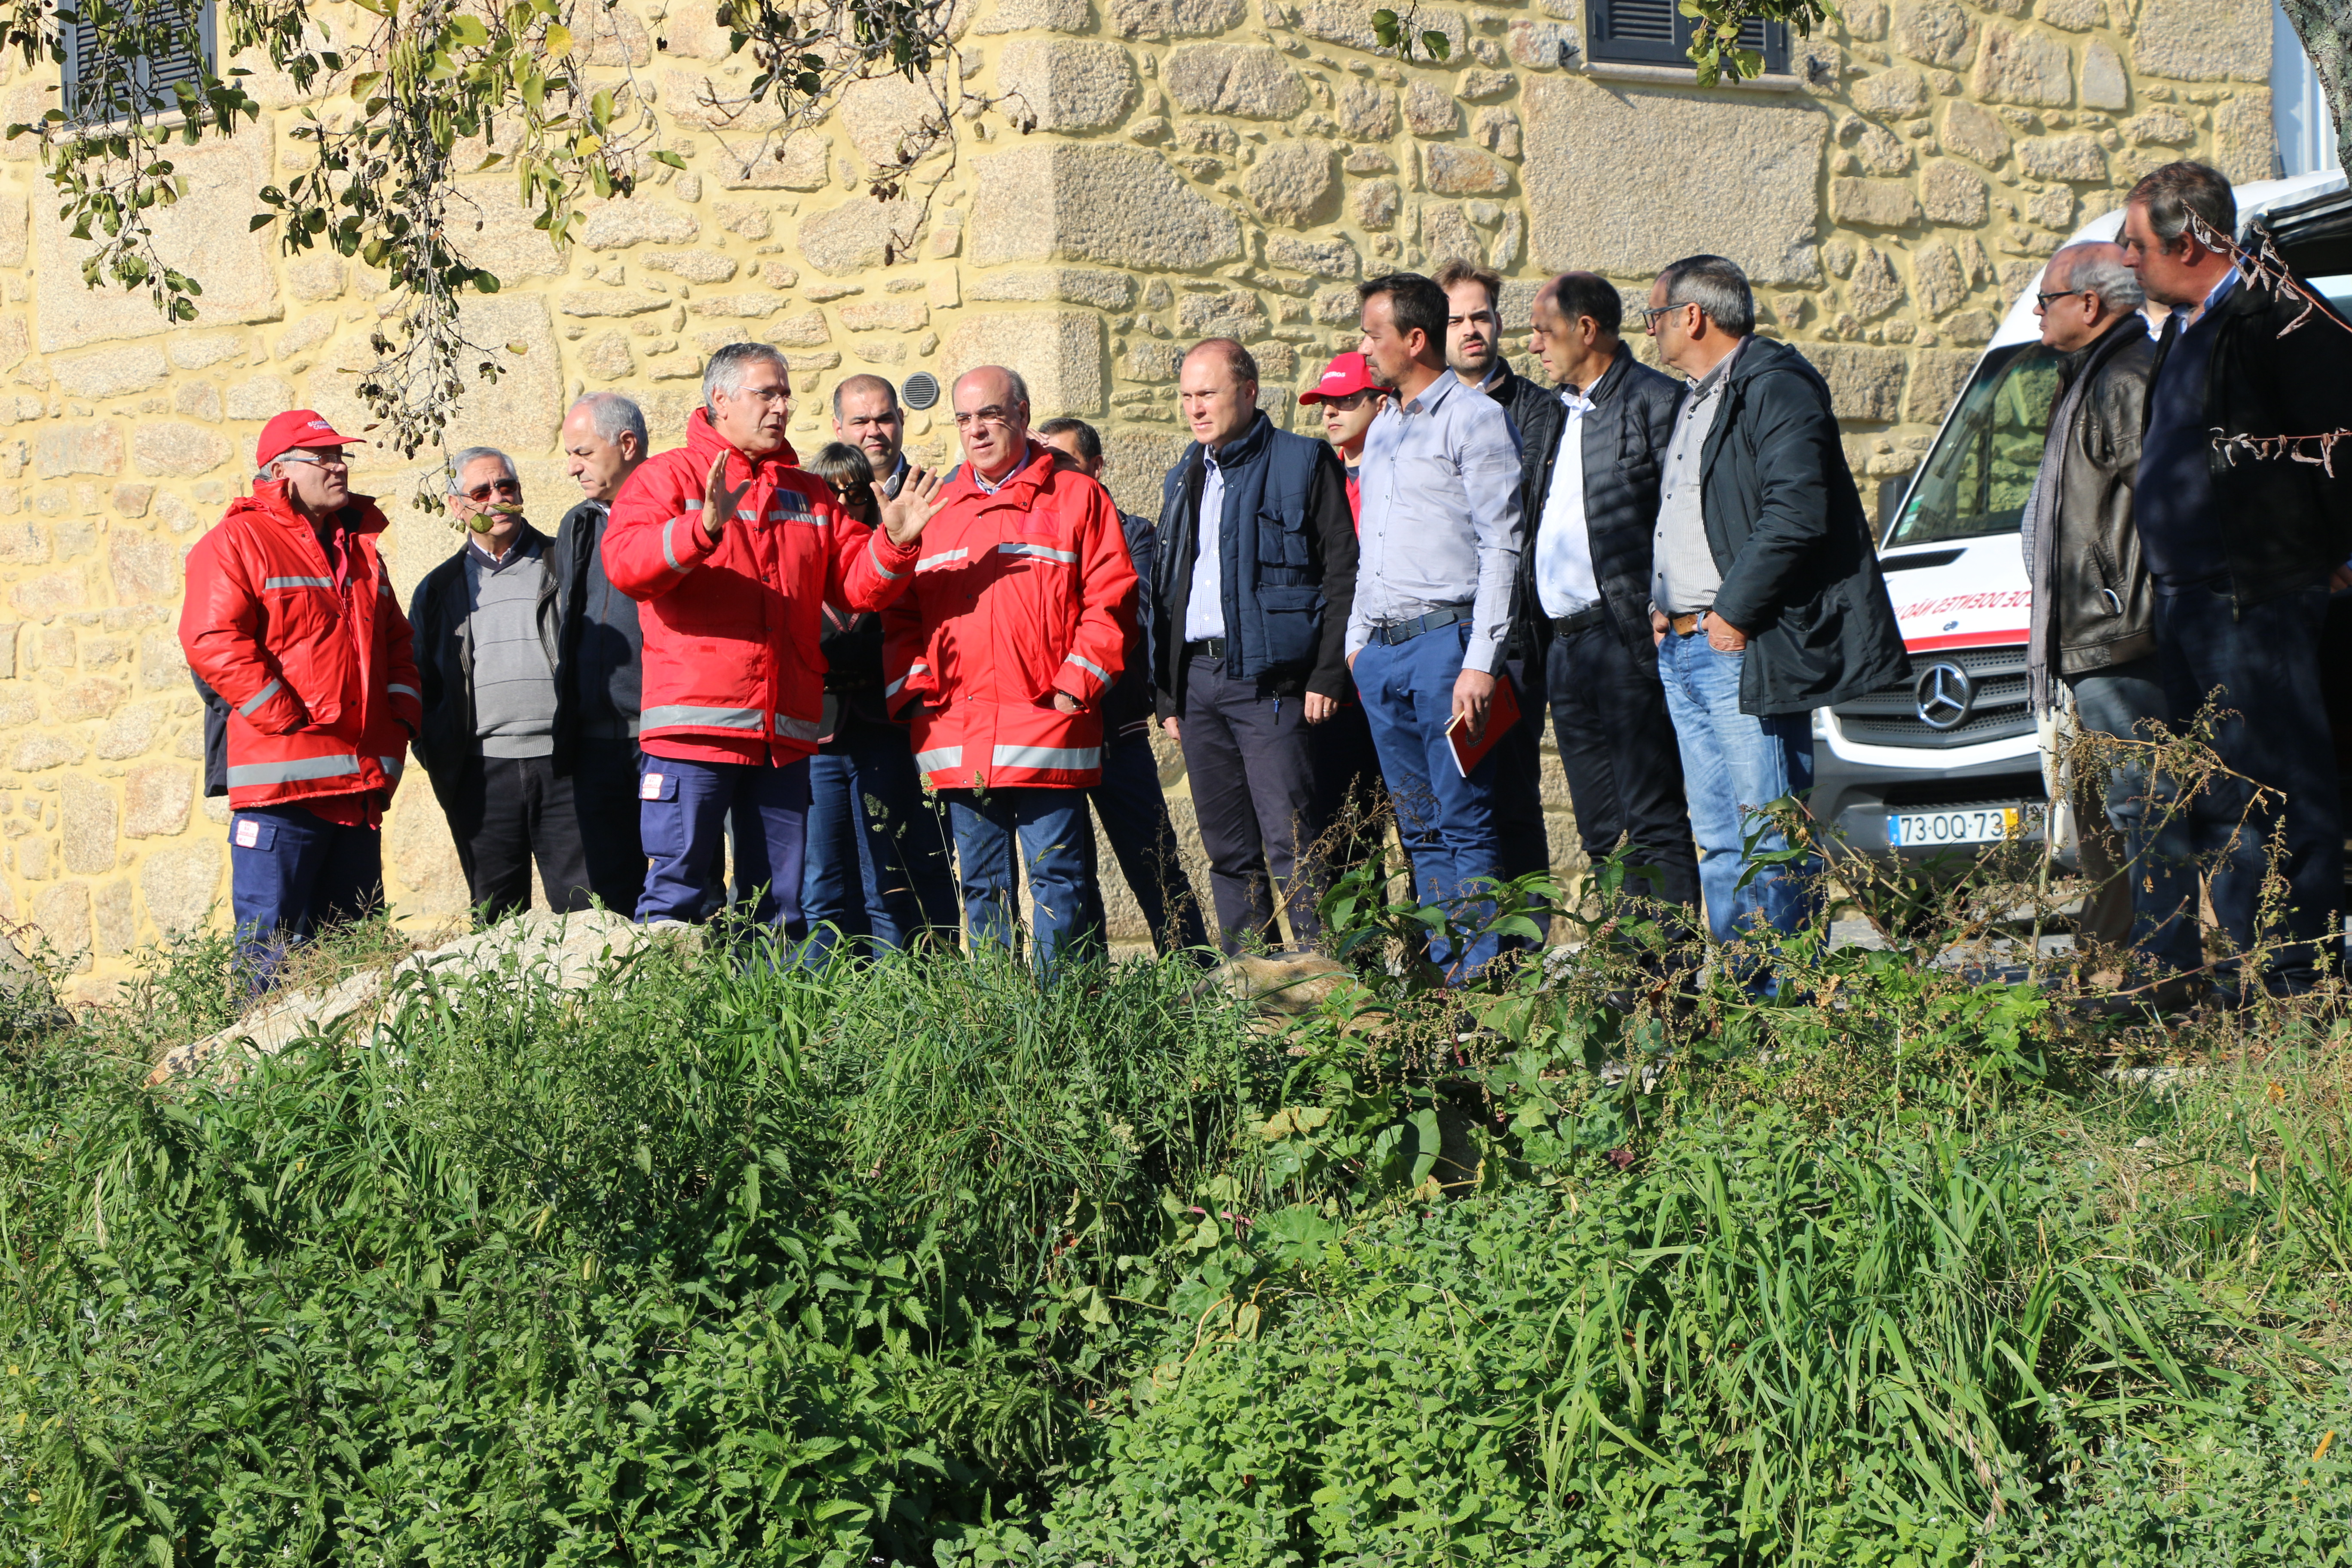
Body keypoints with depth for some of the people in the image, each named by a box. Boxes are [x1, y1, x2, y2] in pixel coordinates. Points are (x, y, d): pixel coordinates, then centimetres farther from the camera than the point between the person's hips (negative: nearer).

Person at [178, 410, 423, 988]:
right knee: (272, 942, -7)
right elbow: (212, 641, -13)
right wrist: (286, 719, -16)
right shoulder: (238, 541, -3)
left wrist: (401, 720, 8)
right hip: (282, 780, -7)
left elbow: (396, 641, 25)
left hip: (361, 781, 7)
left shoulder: (360, 548, 21)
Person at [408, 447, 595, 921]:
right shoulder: (439, 589, 17)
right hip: (482, 771, 2)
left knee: (583, 911, -6)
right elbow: (419, 682, 19)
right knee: (495, 914, 4)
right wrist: (435, 756, 4)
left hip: (562, 764, -2)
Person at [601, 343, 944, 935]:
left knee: (781, 903, 7)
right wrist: (703, 527, -27)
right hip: (695, 724, -5)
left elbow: (857, 585, 14)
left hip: (787, 731, 5)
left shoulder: (810, 496, 20)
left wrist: (894, 542, -5)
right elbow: (625, 562, -12)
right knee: (676, 887, -8)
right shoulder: (669, 477, 4)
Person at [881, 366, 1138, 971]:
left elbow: (1110, 598, 0)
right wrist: (910, 689, 3)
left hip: (1047, 726, -4)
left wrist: (1077, 684, -9)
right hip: (956, 733, 4)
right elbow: (901, 614, 17)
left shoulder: (1076, 498, 5)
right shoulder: (936, 509, 17)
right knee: (981, 885, 8)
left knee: (1057, 876, -4)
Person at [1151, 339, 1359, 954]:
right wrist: (1168, 695, 15)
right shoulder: (1185, 478, 20)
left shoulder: (1304, 465, -1)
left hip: (1269, 677, -6)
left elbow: (1342, 574, -6)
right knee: (1228, 850, 8)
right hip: (1196, 677, 7)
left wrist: (1327, 674, -13)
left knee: (1292, 841, -11)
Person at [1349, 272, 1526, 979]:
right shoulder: (1383, 429, 19)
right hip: (1382, 650, 8)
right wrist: (1357, 643, 16)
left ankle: (1483, 975, -7)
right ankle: (1443, 975, 11)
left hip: (1445, 638, -8)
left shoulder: (1475, 418, -5)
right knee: (1420, 830, 8)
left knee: (1466, 825, -8)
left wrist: (1480, 661, -17)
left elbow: (1502, 545, -11)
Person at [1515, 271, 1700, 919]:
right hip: (1561, 647, 8)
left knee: (1654, 823, -7)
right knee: (1601, 829, 10)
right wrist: (1530, 641, 12)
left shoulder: (1655, 404, -6)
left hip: (1626, 641, -8)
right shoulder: (1546, 416, 19)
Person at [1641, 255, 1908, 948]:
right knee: (1718, 841, 10)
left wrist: (1735, 612, -17)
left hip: (1742, 652, -10)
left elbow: (1796, 515, -20)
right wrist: (1659, 606, 12)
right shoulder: (1693, 402, 21)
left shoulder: (1775, 390, -9)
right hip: (1682, 651, 10)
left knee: (1770, 838, -8)